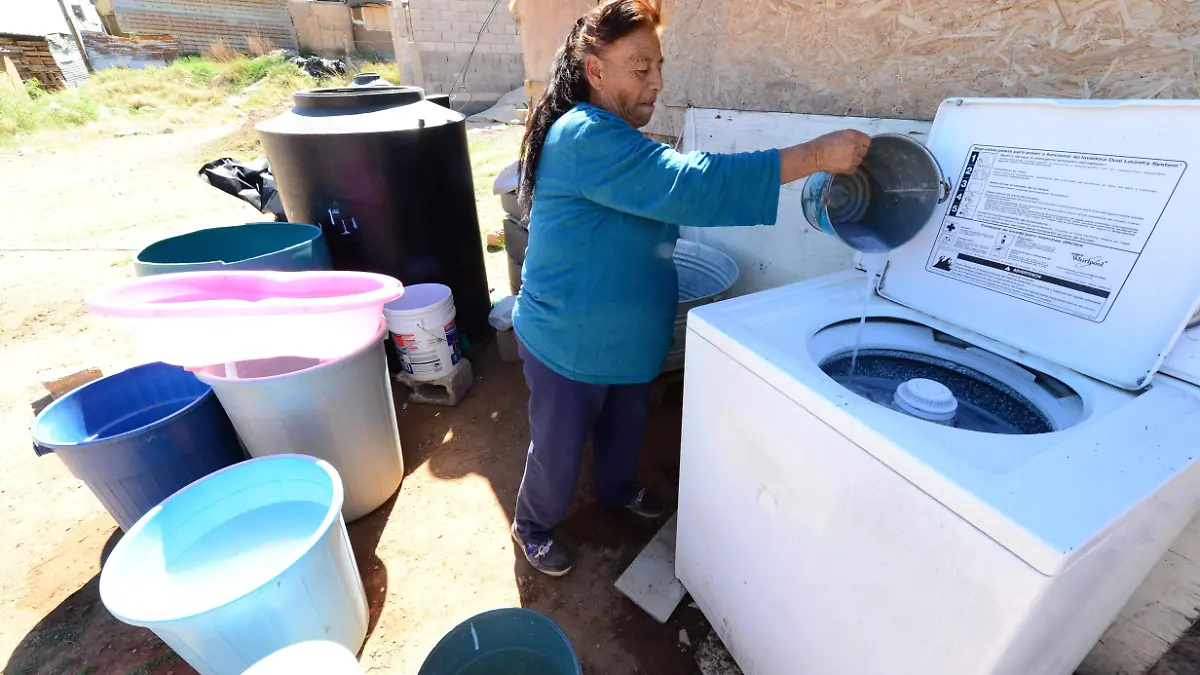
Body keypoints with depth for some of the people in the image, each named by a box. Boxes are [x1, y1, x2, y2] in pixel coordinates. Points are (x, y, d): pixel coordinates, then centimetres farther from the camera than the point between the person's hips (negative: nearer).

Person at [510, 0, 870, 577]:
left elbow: (666, 199, 20)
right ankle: (532, 526, 42)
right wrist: (817, 154, -30)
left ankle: (616, 489, 56)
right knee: (559, 448, 13)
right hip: (567, 342, -9)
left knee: (627, 422, 27)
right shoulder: (585, 138, -27)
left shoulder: (611, 134, 8)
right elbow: (694, 186, -35)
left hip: (624, 335, 9)